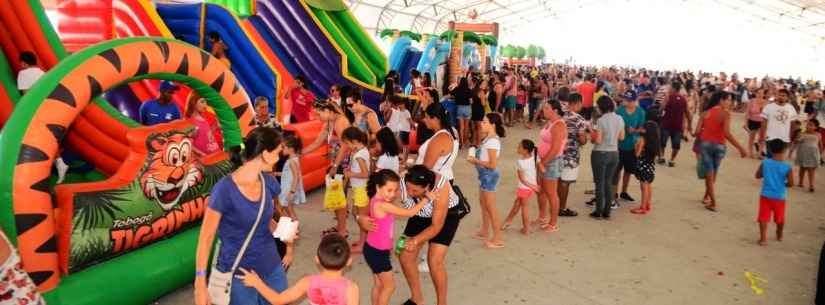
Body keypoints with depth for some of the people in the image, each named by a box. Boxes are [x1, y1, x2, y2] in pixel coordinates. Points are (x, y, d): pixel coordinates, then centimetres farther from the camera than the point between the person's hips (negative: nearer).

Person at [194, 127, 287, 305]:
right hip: (238, 274, -5)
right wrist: (200, 284, -12)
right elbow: (206, 238, -13)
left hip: (271, 267, 6)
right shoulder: (225, 189, -20)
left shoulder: (268, 182, -2)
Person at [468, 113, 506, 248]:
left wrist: (475, 161, -18)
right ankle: (484, 232, 38)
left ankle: (497, 239, 10)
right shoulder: (489, 138, 5)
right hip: (484, 175, 10)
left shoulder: (492, 141, -24)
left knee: (490, 207, -1)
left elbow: (492, 165, -26)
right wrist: (475, 158, 0)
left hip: (489, 175, -10)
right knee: (483, 204, 22)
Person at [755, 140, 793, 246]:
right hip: (779, 197, 0)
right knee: (780, 218, 21)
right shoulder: (787, 167, -14)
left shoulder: (765, 163, -9)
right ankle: (779, 236, 40)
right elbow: (790, 183, -11)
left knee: (763, 217, 2)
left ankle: (763, 238, -5)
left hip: (765, 195, 0)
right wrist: (783, 183, 8)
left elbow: (758, 176, 2)